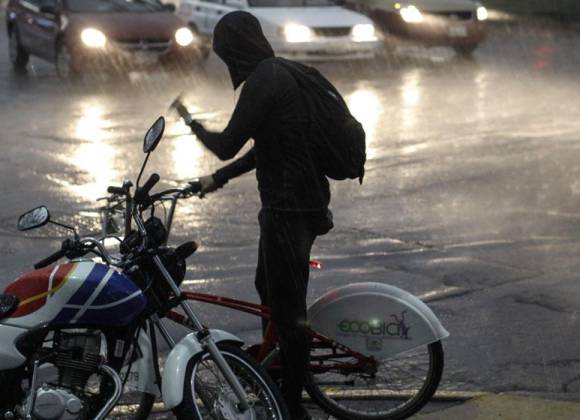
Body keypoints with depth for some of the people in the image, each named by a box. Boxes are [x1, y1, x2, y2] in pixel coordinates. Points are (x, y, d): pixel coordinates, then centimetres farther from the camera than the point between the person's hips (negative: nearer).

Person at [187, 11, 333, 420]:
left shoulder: (262, 82, -18)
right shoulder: (284, 74, 14)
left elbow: (227, 145, -16)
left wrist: (196, 127, 4)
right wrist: (219, 178, 23)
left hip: (288, 209, -10)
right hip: (306, 201, 10)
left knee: (287, 309, -2)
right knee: (270, 292, 24)